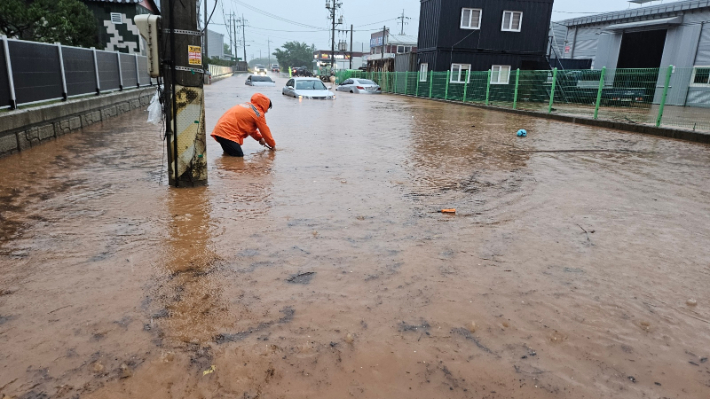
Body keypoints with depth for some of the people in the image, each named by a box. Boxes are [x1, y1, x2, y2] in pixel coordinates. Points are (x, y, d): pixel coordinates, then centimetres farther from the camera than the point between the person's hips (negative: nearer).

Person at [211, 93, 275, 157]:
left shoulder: (247, 105, 23)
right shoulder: (259, 113, -2)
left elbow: (251, 127, 34)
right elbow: (265, 131, 5)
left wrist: (260, 138, 31)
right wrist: (273, 145, 17)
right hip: (228, 134, -9)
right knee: (239, 157, -16)